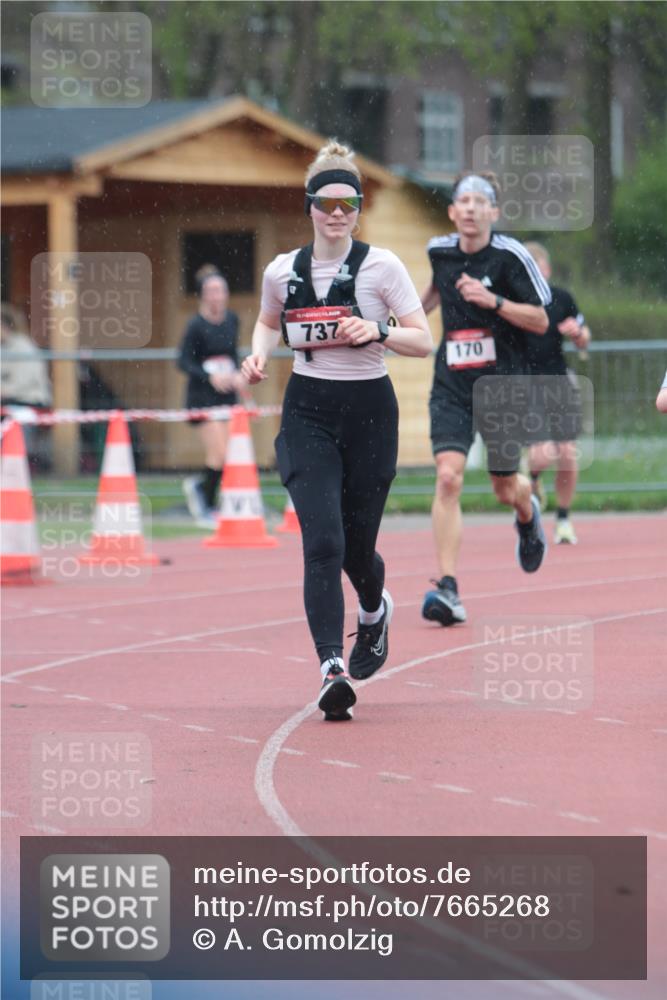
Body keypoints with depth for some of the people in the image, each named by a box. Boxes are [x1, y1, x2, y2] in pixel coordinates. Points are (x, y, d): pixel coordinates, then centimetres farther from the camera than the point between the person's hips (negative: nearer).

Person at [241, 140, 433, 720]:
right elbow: (269, 322, 23)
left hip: (369, 411, -1)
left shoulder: (382, 266, -4)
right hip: (308, 414, 1)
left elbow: (423, 342, -6)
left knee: (357, 547, 8)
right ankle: (332, 668, -20)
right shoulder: (283, 271, 3)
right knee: (322, 541, -16)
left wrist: (377, 331, -23)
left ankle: (375, 611, 45)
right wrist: (259, 353, 1)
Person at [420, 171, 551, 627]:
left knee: (506, 489, 11)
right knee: (448, 477, -18)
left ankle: (528, 514, 52)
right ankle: (448, 590, -20)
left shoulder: (511, 256, -10)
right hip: (452, 385, 2)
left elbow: (540, 320, -10)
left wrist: (492, 301, -22)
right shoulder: (440, 251, 3)